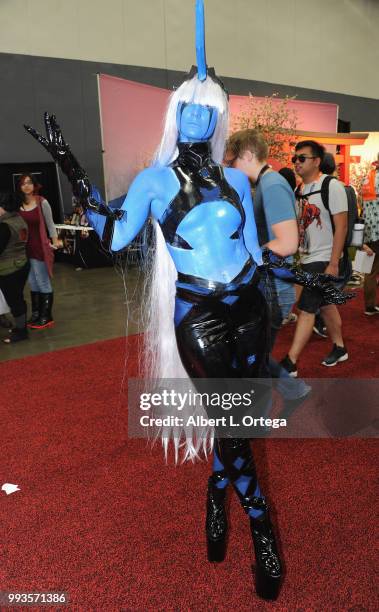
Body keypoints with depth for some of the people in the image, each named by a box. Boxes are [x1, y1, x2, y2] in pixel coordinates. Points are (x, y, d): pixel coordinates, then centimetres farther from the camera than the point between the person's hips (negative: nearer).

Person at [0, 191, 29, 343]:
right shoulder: (20, 220, 5)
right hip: (22, 265, 8)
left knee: (13, 301, 4)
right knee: (19, 299, 18)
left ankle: (20, 331, 15)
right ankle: (21, 327, 30)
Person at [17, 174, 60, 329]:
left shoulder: (42, 202, -8)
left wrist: (55, 240, -14)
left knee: (43, 283, 4)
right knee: (33, 284, 14)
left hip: (39, 248, -5)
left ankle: (46, 317, 13)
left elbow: (50, 224, -3)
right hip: (24, 249, 5)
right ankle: (35, 314, 25)